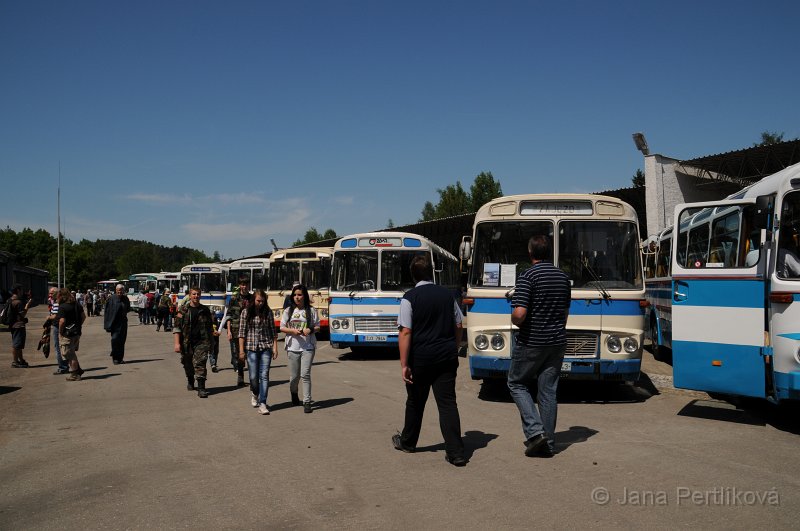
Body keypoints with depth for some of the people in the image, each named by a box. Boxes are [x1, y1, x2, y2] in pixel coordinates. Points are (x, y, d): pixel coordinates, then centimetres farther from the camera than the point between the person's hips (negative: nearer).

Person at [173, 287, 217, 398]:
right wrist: (177, 343, -11)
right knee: (188, 365, 14)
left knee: (200, 364, -12)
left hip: (201, 342, 0)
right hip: (186, 343, 0)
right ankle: (190, 382, 41)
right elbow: (177, 327, -3)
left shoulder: (205, 310, 7)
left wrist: (210, 343, 16)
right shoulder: (183, 310, 0)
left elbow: (209, 327, 16)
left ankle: (201, 388, -13)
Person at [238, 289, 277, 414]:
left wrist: (274, 346, 1)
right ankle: (254, 393, 35)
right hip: (251, 348, -1)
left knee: (264, 375, -6)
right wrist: (241, 351, -4)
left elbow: (273, 330, 8)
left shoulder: (268, 312, 6)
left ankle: (262, 403, -4)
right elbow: (242, 332, 0)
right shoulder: (246, 312, 1)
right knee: (253, 376, 3)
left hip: (266, 347, 1)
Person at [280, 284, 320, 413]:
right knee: (294, 376, 10)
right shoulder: (288, 311, 6)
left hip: (308, 347, -2)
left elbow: (317, 327, 7)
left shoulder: (311, 311, 3)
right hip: (293, 347, 2)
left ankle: (307, 402, -7)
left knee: (305, 374, -12)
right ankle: (294, 395, 39)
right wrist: (293, 331, -12)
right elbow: (282, 328, 6)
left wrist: (311, 330, -14)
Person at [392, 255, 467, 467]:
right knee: (448, 402, 3)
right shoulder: (447, 295, 4)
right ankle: (456, 453, -1)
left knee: (415, 402, 15)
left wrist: (404, 364, -12)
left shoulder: (410, 297, -10)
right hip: (447, 357, 3)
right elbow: (458, 327, 10)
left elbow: (405, 332, -15)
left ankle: (407, 442, 34)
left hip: (420, 358, -3)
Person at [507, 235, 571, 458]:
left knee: (517, 383, 12)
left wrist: (516, 322, -2)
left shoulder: (527, 277, -15)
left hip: (531, 343, -6)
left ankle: (535, 431, -1)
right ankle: (548, 443, 15)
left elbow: (519, 314, -23)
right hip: (557, 343, 6)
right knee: (548, 391, 11)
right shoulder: (563, 277, 8)